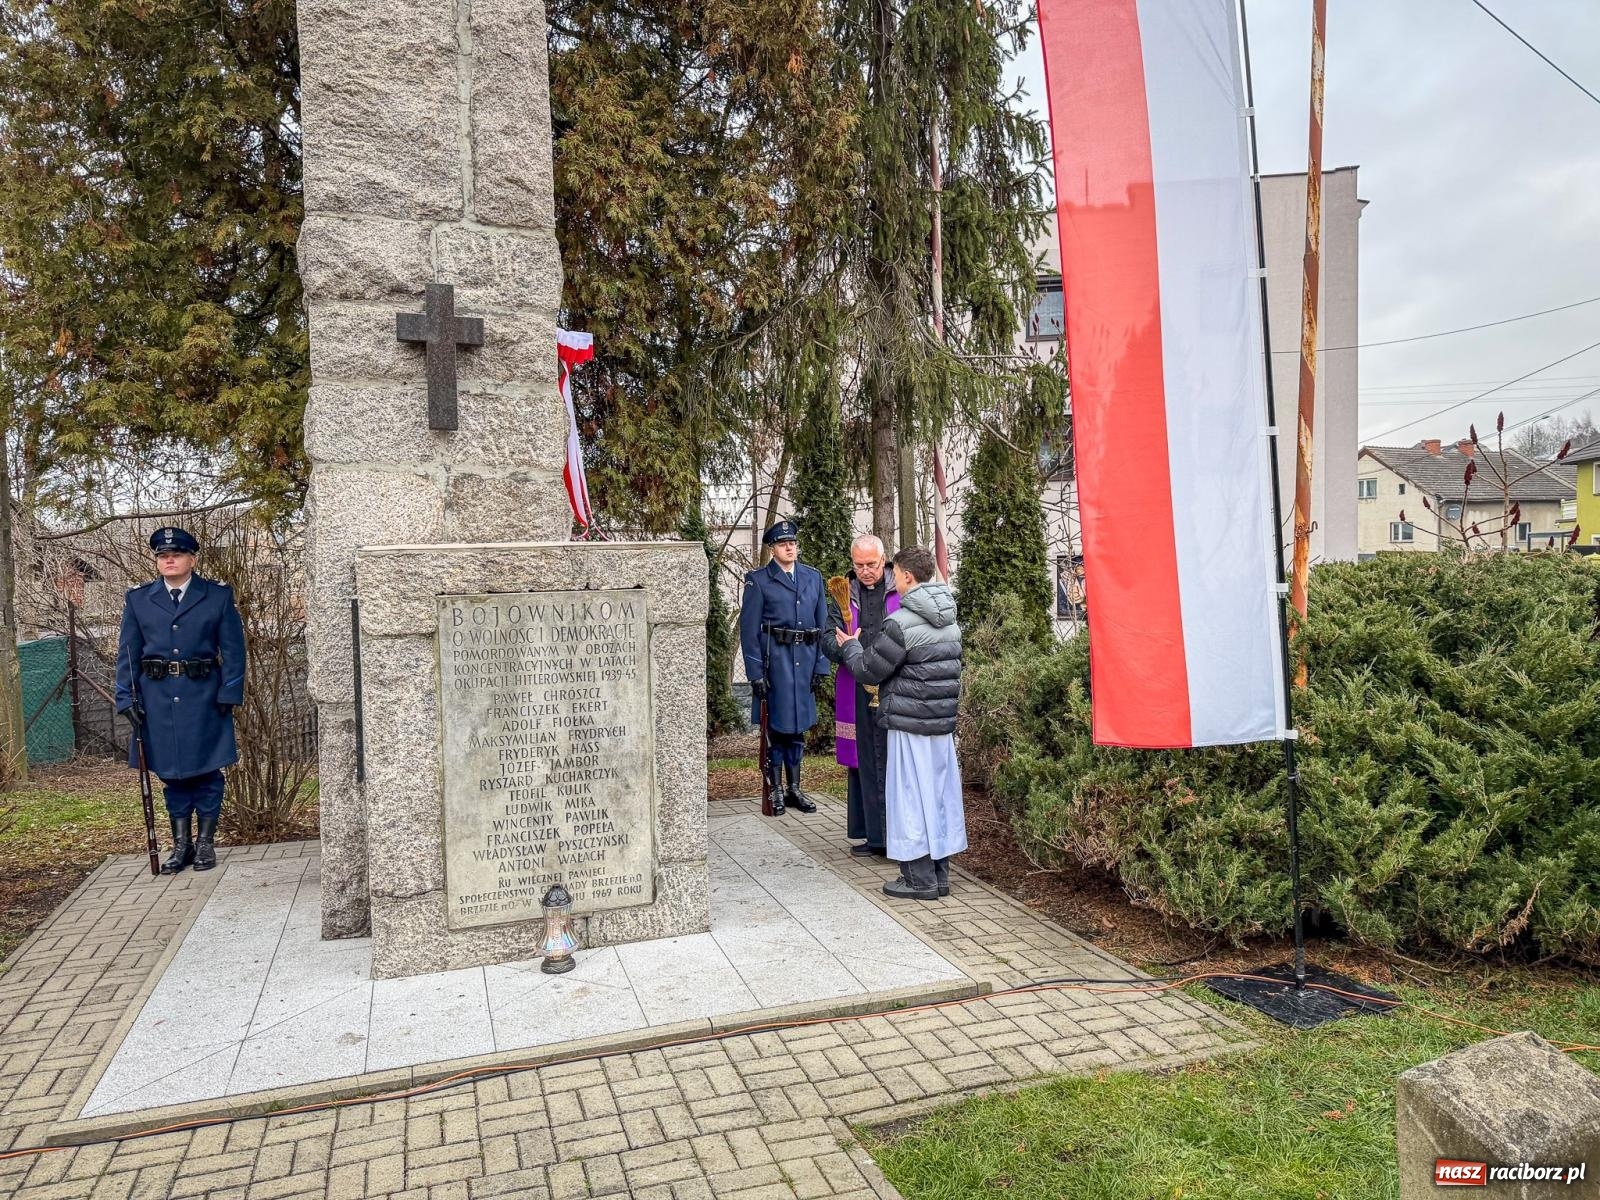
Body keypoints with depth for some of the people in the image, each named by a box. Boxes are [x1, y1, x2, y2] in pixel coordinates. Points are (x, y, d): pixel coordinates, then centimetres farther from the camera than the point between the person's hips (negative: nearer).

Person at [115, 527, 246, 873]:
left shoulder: (218, 596, 1)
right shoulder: (138, 599, 6)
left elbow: (233, 650, -1)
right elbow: (128, 653, 6)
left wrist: (229, 694, -9)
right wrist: (127, 698, -3)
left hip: (204, 697, -2)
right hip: (157, 698, 2)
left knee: (206, 770, 5)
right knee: (171, 772, 9)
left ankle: (205, 842, 16)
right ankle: (181, 843, 19)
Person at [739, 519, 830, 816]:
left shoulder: (813, 577, 11)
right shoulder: (758, 580, -2)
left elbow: (822, 623, 12)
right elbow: (749, 629, -5)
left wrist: (821, 664, 5)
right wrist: (755, 672, -11)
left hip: (805, 659, 4)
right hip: (775, 659, -4)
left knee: (798, 726, 12)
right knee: (775, 726, 2)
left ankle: (794, 789, 23)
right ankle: (775, 792, 13)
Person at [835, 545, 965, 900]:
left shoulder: (901, 623, -16)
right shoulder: (950, 621, 10)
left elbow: (869, 670, -10)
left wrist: (849, 646, 10)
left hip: (909, 724, -8)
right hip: (943, 722, 8)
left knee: (912, 797, 1)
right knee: (940, 794, 12)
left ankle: (920, 879, 7)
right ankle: (939, 873, 20)